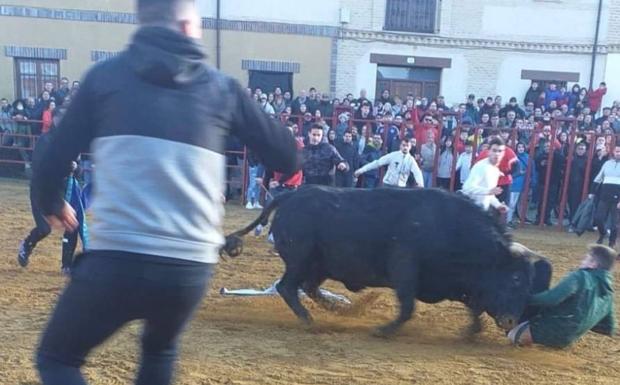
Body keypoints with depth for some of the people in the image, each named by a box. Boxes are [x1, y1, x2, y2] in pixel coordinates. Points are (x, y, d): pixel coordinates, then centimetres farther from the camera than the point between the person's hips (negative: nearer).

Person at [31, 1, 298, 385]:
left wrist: (52, 205, 31)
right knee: (160, 351, 33)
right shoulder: (223, 87, 8)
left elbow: (54, 159, 10)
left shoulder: (107, 74, 8)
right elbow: (287, 158, 11)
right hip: (191, 269, 2)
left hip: (117, 261, -2)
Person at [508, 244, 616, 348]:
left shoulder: (580, 276, -16)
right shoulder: (608, 293, 7)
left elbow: (552, 298, -29)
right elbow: (609, 328, 15)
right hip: (567, 338, 9)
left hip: (556, 331, -9)